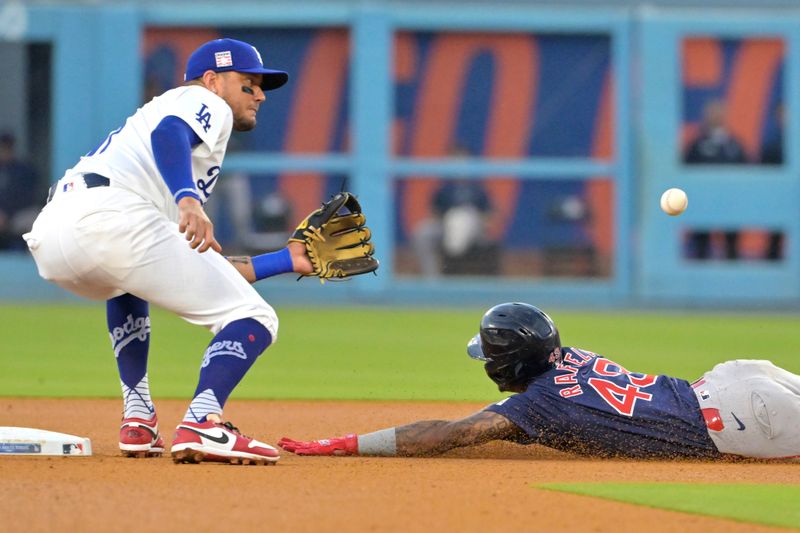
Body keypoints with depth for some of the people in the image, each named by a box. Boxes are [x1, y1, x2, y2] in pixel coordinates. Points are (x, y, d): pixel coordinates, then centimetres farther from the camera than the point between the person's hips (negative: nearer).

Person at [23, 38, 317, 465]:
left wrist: (286, 260, 42)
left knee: (129, 281, 42)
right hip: (115, 217, -9)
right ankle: (201, 424, -27)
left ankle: (138, 419, 26)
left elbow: (203, 271, 36)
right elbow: (167, 133, -11)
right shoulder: (203, 102, 17)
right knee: (253, 319, -1)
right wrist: (189, 200, -27)